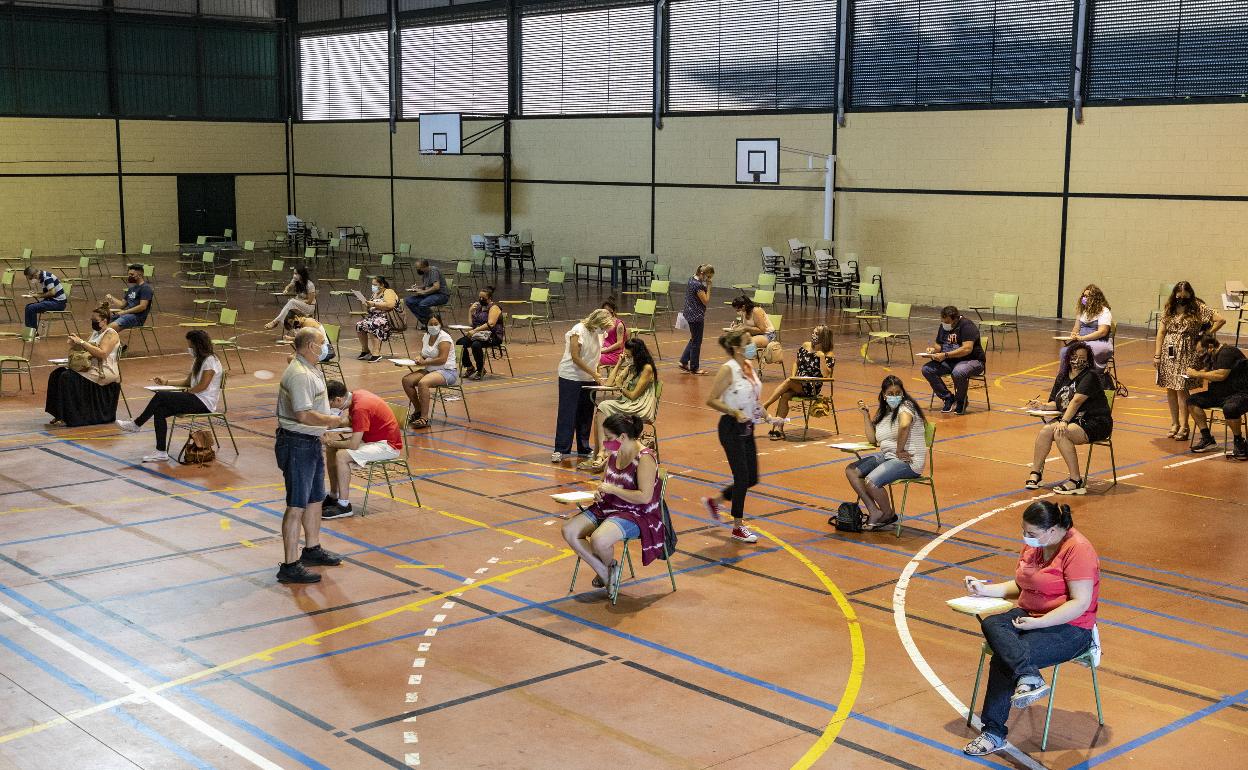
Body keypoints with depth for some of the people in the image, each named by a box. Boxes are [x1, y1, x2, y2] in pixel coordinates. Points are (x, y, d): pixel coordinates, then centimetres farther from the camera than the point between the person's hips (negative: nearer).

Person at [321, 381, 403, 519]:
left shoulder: (360, 408, -28)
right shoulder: (354, 395, -2)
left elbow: (353, 445, -28)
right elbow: (349, 421, 14)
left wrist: (330, 441, -14)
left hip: (387, 445, -10)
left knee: (341, 456, -25)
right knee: (331, 448, 10)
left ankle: (344, 505, -16)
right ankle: (333, 496, 17)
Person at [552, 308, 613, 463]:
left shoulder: (598, 334, 5)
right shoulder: (578, 331, -16)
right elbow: (575, 358, -20)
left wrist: (596, 372, 0)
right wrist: (594, 374, -20)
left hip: (589, 379, 7)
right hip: (571, 376, -7)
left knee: (586, 415, 10)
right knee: (567, 414, -5)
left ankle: (583, 448, 20)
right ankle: (560, 450, -3)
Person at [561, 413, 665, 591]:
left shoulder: (645, 458, -18)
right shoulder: (614, 454, 6)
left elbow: (645, 497, -24)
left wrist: (612, 489, -19)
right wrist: (600, 493, 0)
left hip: (637, 515, -9)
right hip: (609, 507, 9)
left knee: (598, 540, -33)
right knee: (569, 531, -7)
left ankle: (611, 566, 3)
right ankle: (604, 573, 3)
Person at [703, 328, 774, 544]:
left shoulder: (750, 366, 7)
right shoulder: (728, 370, -17)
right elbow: (711, 400, -17)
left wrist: (765, 414, 5)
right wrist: (735, 413, -25)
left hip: (747, 428, 8)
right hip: (731, 429, -8)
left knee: (751, 479, 11)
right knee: (742, 477, -4)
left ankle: (714, 501, 32)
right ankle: (738, 527, 11)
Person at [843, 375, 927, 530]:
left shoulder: (906, 407, -10)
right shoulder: (883, 412, 16)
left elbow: (904, 425, -33)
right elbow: (873, 439, 12)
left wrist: (899, 451, -24)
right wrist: (866, 415, 9)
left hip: (909, 461, -9)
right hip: (887, 456, 9)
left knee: (871, 481, -27)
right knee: (851, 471, -1)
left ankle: (889, 515, 1)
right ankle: (874, 512, -4)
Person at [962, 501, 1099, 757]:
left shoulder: (1077, 549, -15)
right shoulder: (1032, 544, 11)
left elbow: (1081, 603, -20)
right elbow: (1019, 586, 21)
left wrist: (1038, 623, -23)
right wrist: (984, 589, 5)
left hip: (1069, 628, -8)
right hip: (1028, 616, 8)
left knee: (1004, 657, -27)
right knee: (990, 624, -26)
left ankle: (994, 733, -22)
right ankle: (1029, 677, -42)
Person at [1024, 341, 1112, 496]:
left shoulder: (1090, 377, -11)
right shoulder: (1062, 377, 13)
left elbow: (1076, 401, -24)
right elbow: (1057, 404, 14)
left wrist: (1064, 422, -33)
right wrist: (1043, 405, -7)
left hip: (1095, 424, -7)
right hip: (1072, 420, 7)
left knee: (1061, 434, -31)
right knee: (1046, 431, -19)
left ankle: (1077, 481, -25)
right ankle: (1035, 472, -5)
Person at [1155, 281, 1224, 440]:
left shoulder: (1198, 308, -4)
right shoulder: (1168, 309, 7)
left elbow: (1220, 320, -8)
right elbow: (1161, 332, 8)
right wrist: (1157, 355, 4)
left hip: (1186, 354, -4)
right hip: (1168, 353, 4)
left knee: (1181, 389, -8)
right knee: (1170, 388, 7)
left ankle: (1183, 427, -2)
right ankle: (1174, 424, 17)